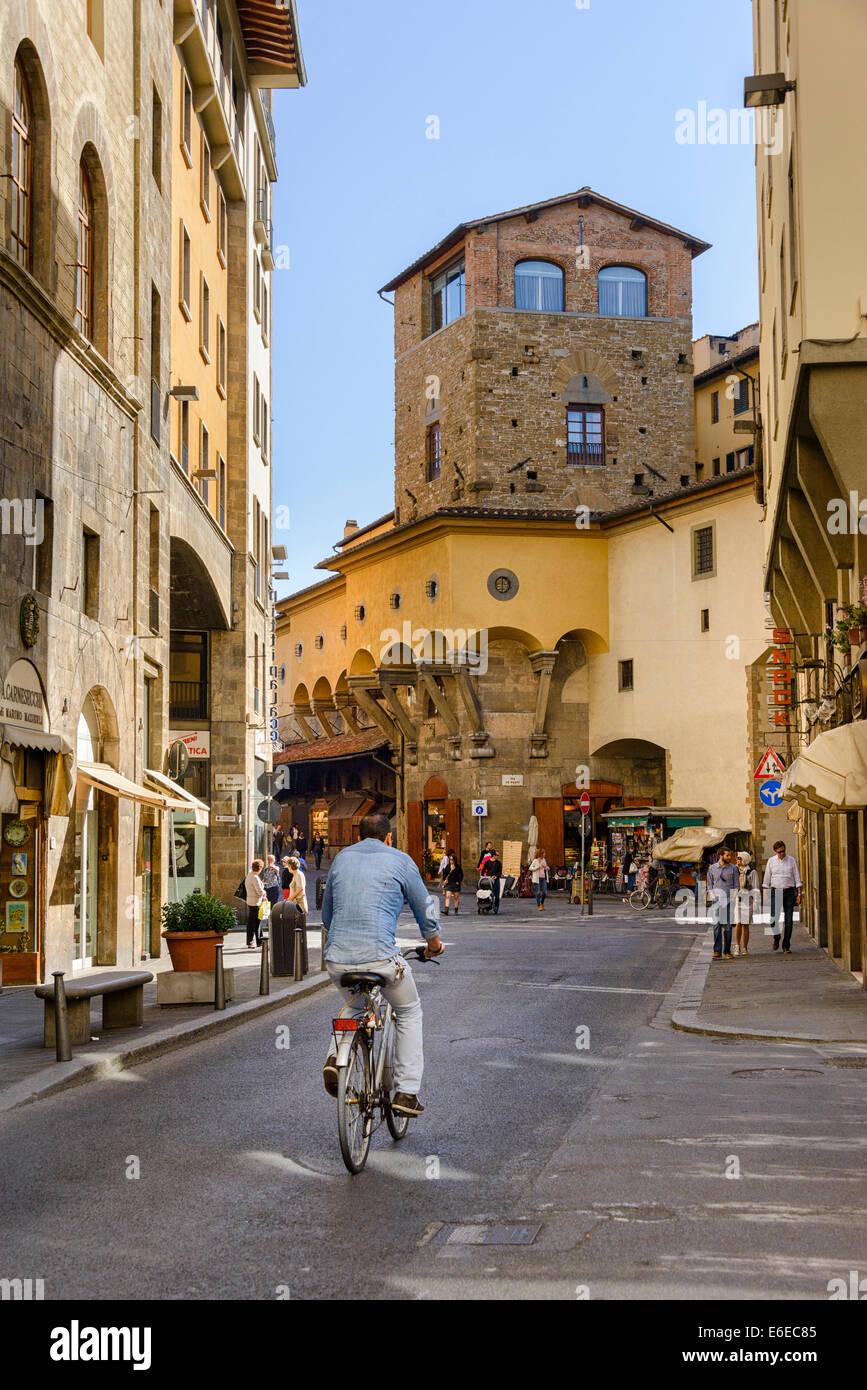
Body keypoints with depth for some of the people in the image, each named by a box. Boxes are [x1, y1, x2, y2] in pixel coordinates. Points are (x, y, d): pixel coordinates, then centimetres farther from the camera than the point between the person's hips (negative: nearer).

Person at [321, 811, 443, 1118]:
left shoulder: (342, 858, 18)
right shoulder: (399, 860, 7)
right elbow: (424, 908, 14)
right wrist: (434, 944, 33)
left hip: (337, 959, 4)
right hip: (381, 957, -4)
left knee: (355, 1006, 33)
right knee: (409, 1012, 20)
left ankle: (337, 1056, 6)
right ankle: (406, 1092, 12)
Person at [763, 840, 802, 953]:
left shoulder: (792, 860, 5)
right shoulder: (771, 861, 6)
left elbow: (797, 879, 7)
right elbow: (766, 879, 10)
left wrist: (799, 894, 1)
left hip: (789, 892, 0)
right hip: (775, 892, 0)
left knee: (789, 920, -2)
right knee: (774, 919, -10)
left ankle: (786, 945, 6)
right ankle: (776, 938, 18)